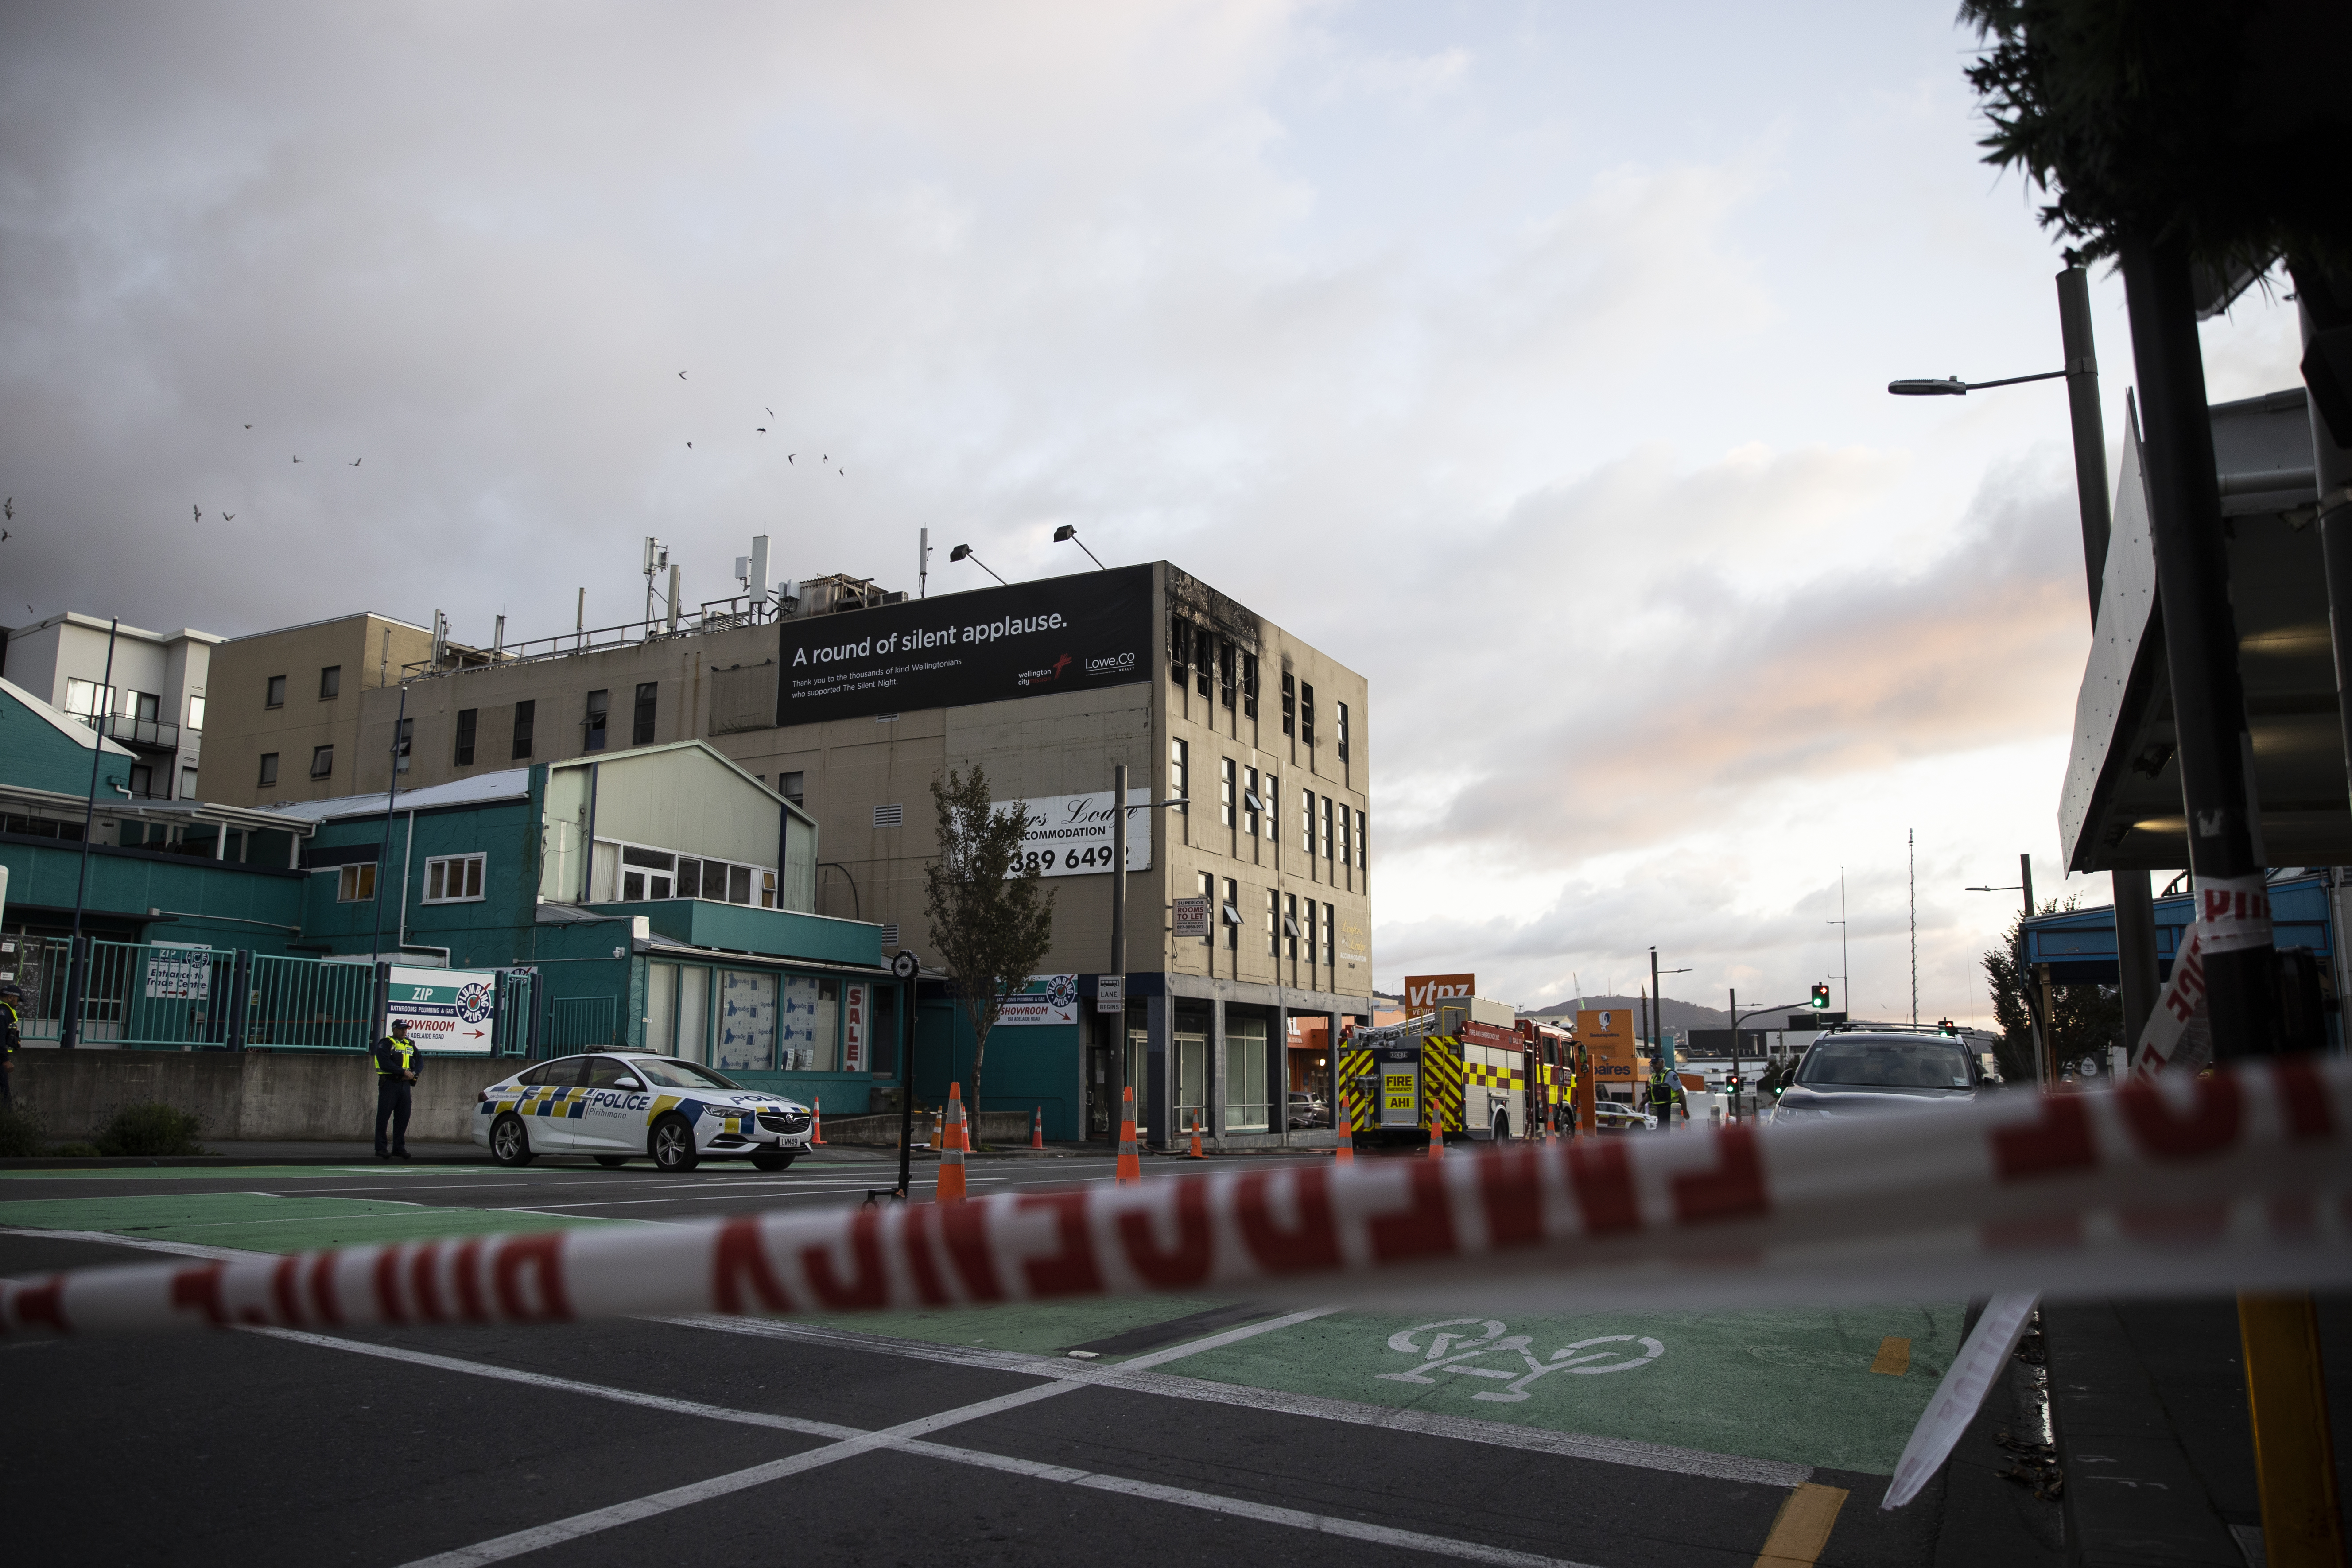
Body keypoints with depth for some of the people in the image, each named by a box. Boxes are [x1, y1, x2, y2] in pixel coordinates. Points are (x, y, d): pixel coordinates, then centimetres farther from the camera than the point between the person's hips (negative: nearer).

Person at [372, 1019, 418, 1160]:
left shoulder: (410, 1045, 18)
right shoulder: (385, 1044, -3)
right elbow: (385, 1064, -15)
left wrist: (413, 1074, -3)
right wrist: (404, 1072, -16)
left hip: (405, 1084, 6)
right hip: (389, 1084, -6)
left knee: (403, 1117, 6)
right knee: (384, 1116, -4)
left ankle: (399, 1148, 12)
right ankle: (381, 1149, 0)